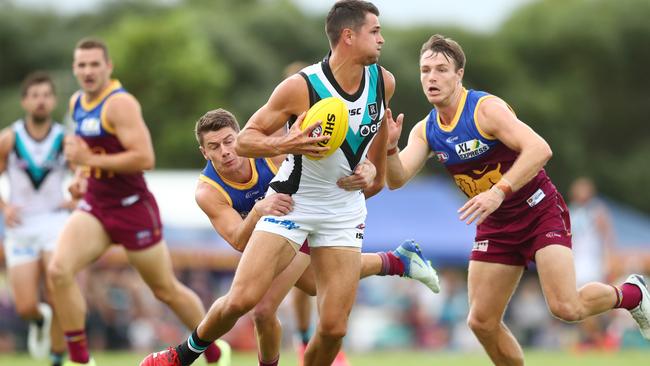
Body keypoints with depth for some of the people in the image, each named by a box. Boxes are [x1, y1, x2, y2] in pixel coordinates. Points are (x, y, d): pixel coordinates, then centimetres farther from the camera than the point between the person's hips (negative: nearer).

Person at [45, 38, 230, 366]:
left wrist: (91, 160, -27)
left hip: (132, 209, -6)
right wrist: (81, 175, 9)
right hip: (93, 208, 7)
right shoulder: (77, 103, 8)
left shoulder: (120, 103, -17)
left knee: (167, 290, 8)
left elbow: (144, 158, -27)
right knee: (58, 271, -18)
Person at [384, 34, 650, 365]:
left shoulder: (486, 108, -20)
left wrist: (499, 192, -42)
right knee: (481, 322, -2)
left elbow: (539, 149, -32)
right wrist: (390, 147, -29)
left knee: (565, 307, -19)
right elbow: (396, 180, -9)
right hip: (496, 226, 6)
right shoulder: (426, 130, 0)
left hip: (540, 211, -6)